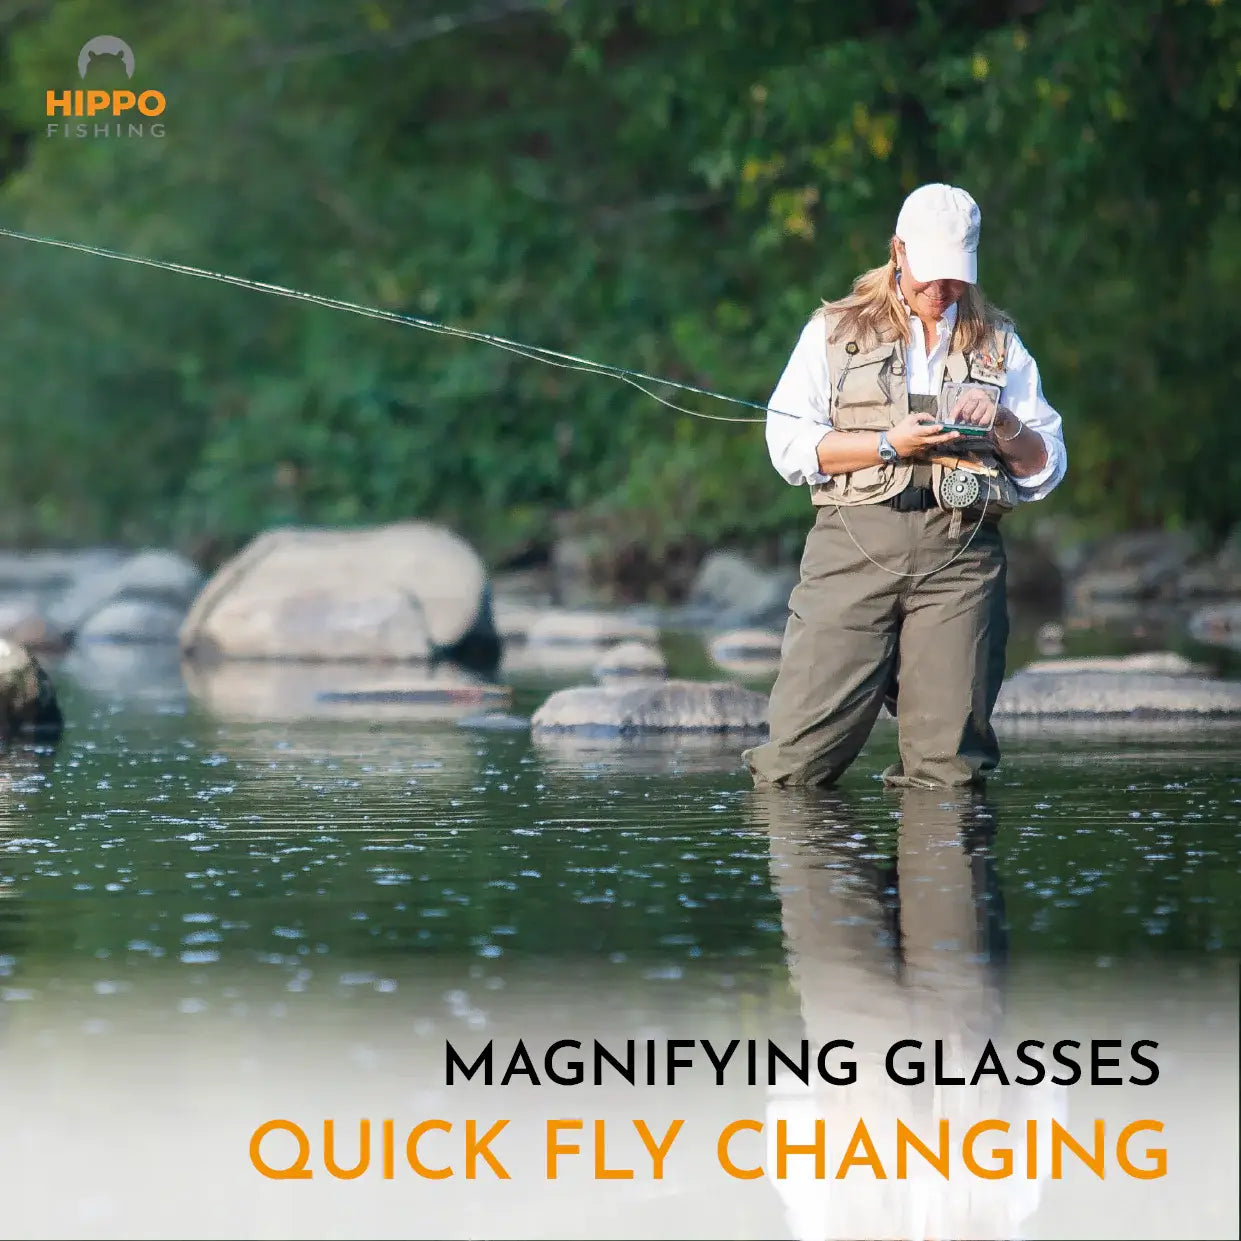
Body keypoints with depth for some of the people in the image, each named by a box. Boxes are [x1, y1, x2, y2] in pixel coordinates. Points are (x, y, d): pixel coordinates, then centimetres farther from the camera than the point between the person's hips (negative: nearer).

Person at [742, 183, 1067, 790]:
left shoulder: (999, 345, 19)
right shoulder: (835, 330, 14)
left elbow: (1046, 468, 16)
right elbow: (789, 445, 2)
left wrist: (1005, 426, -4)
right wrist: (890, 444, -8)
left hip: (962, 555, 1)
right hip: (856, 540, -1)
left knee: (947, 772, -5)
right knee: (795, 762, -10)